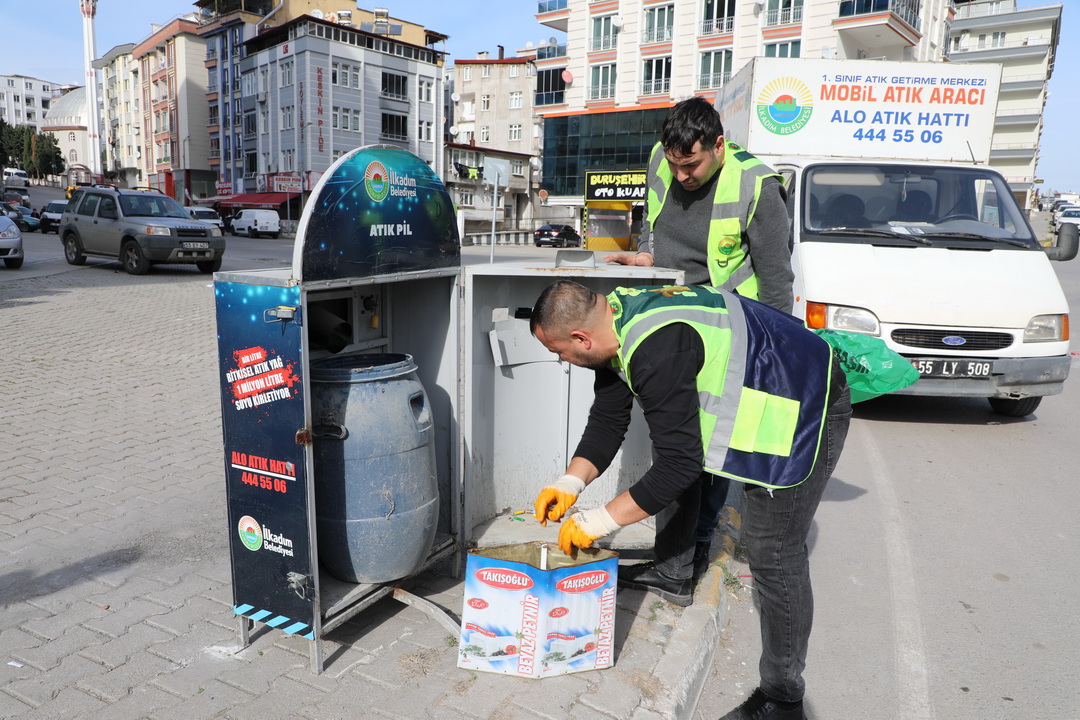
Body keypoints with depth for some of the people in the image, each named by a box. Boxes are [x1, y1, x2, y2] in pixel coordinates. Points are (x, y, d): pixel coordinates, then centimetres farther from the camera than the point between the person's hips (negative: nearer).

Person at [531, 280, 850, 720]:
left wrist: (600, 520, -21)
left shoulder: (656, 351, -33)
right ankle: (671, 572, 35)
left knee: (773, 550, -8)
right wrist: (571, 481, -3)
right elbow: (607, 419, 7)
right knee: (673, 450, 20)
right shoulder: (614, 318, -1)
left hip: (807, 408, -10)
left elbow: (680, 463, -29)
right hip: (757, 394, 10)